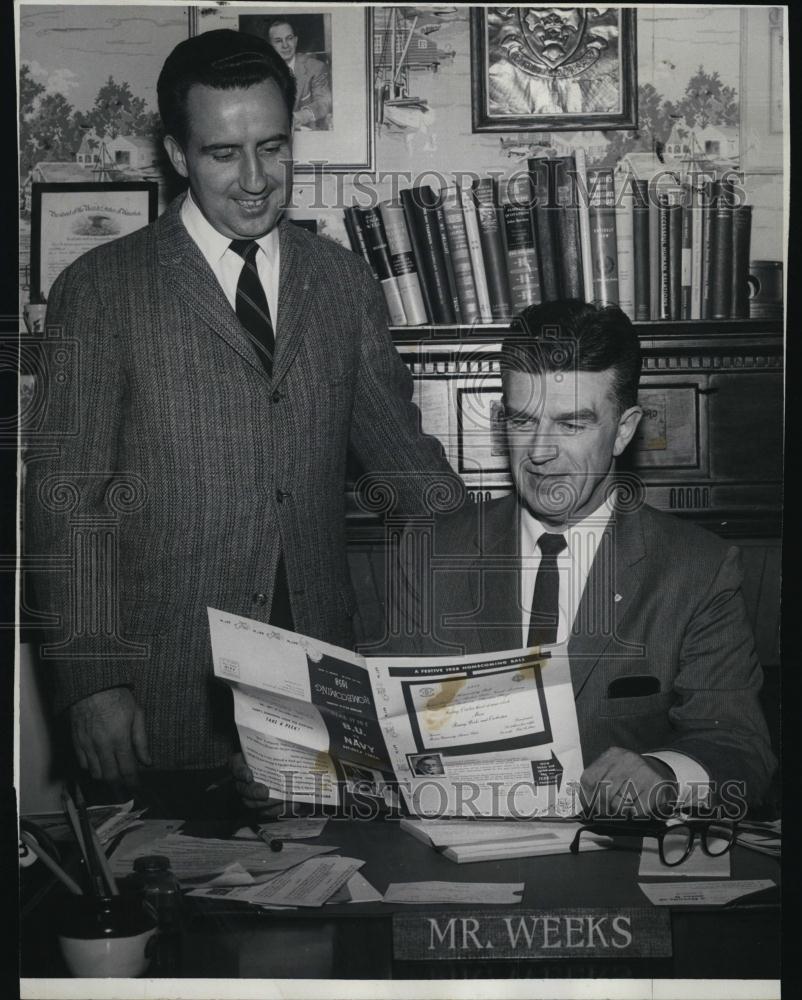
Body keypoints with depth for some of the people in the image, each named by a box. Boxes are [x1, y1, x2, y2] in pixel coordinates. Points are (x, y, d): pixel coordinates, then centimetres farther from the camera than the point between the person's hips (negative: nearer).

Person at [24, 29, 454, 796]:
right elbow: (64, 497, -5)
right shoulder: (100, 290, -3)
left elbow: (400, 445, 13)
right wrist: (91, 682, -11)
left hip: (324, 670, 3)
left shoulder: (343, 283, 8)